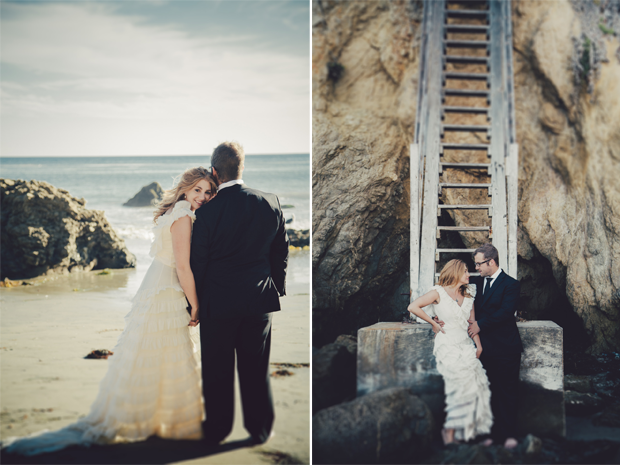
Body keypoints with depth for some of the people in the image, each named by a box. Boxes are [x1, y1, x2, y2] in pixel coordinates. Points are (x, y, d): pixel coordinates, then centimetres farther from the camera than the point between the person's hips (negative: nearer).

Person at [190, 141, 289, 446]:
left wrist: (194, 302, 4)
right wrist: (277, 287, 18)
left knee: (217, 369, 13)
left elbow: (197, 263, -9)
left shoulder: (207, 211, -16)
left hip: (218, 300, -3)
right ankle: (260, 428, 25)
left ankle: (217, 429, 26)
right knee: (256, 368, 14)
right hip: (259, 299, 3)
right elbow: (280, 252, 4)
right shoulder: (271, 203, -6)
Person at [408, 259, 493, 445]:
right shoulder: (439, 292, -6)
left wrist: (478, 344, 9)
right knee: (464, 383, -14)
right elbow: (413, 307, -12)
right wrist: (433, 323, -6)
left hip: (465, 344, 6)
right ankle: (449, 433, -2)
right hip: (448, 345, -6)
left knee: (477, 383, -7)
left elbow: (472, 321, 16)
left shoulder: (468, 294, 12)